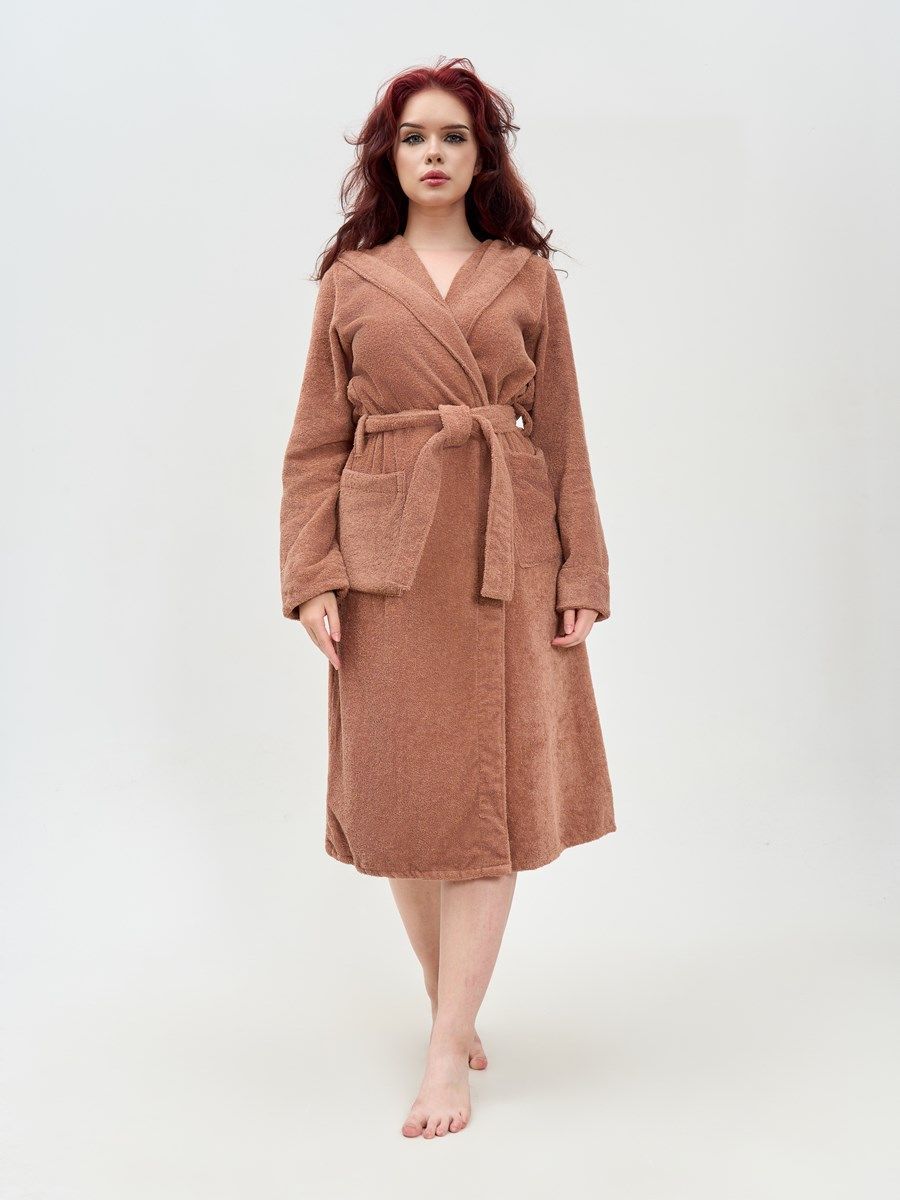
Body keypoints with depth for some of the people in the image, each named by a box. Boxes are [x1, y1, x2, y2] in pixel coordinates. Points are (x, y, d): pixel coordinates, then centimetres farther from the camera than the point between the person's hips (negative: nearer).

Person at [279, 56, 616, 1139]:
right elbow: (316, 444, 5)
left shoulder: (526, 277, 8)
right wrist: (312, 578, -5)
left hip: (507, 552, 0)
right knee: (404, 796, 6)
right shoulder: (351, 281, 8)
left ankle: (447, 1052, 5)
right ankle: (448, 1002, 28)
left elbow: (562, 436, 7)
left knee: (490, 796, -4)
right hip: (389, 552, 1)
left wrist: (581, 572, 0)